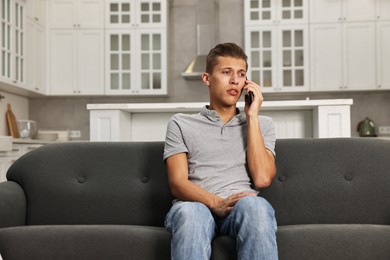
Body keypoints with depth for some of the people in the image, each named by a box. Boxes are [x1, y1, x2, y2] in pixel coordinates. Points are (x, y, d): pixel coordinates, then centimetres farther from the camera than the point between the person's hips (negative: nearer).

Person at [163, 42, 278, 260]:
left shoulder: (262, 123, 21)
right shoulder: (181, 124, 18)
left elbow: (262, 179, 3)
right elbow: (178, 184, 3)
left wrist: (252, 116, 5)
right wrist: (216, 203, -17)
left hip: (244, 209, 1)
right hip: (196, 206, -1)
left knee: (255, 205, -36)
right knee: (191, 212, -38)